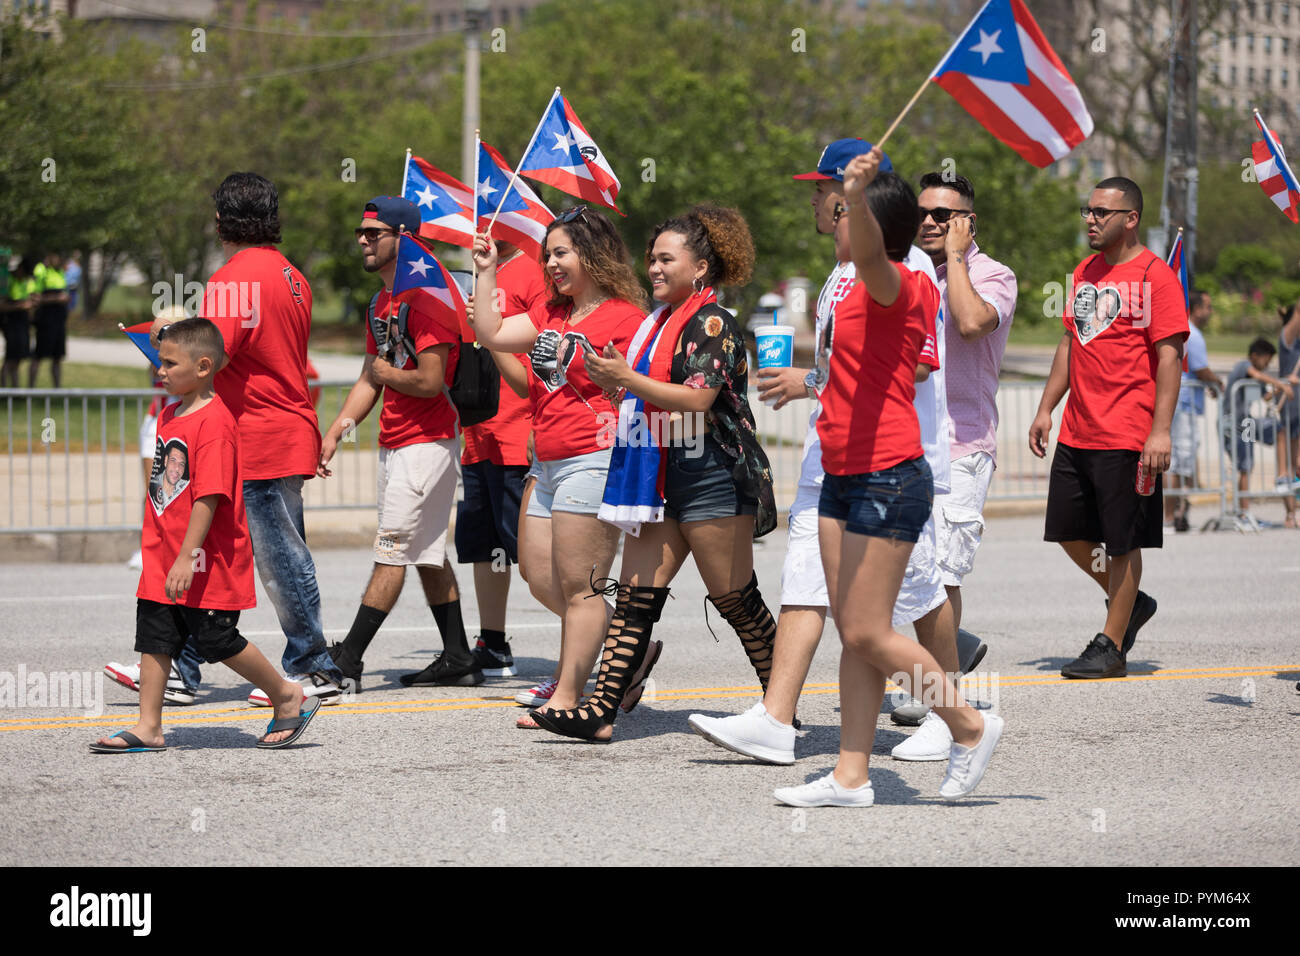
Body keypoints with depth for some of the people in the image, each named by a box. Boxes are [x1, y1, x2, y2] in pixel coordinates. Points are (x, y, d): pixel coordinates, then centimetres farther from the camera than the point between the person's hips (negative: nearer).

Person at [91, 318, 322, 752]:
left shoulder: (213, 423, -18)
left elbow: (209, 497, -23)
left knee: (217, 641, 0)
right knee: (154, 639, 4)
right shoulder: (169, 416, 11)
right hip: (163, 562, 8)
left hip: (207, 565, -8)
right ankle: (148, 728, 7)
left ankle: (290, 698, 16)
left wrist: (187, 558, -27)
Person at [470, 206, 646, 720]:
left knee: (578, 586, -5)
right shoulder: (551, 312, 18)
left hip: (591, 461, -10)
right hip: (547, 465, 10)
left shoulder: (624, 317, -8)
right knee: (541, 578, 12)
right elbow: (492, 334, 16)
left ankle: (567, 697, 0)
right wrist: (486, 271, 15)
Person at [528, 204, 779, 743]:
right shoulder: (657, 322, 19)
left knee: (734, 598, -1)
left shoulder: (712, 323, -9)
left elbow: (697, 398, -20)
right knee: (635, 594, 0)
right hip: (658, 476, 9)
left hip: (709, 477, -9)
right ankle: (603, 709, -6)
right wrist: (611, 383, 6)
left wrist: (627, 378, -21)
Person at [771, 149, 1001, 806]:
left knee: (867, 633, -7)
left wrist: (858, 196, -54)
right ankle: (851, 776, 10)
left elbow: (867, 251, -37)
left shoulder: (894, 284, -12)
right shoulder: (871, 288, 17)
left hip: (887, 480, -10)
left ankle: (970, 726, 10)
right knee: (853, 634, 8)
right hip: (845, 478, 10)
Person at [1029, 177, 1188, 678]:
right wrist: (1046, 408, 15)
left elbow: (1169, 356, -13)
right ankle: (1131, 604, 31)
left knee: (1121, 542, -1)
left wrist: (1160, 430, -19)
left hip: (1126, 438, -8)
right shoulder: (1086, 271, 14)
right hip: (1076, 432, 8)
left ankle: (1110, 646, 8)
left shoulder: (1155, 275, -9)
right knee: (1069, 532, 11)